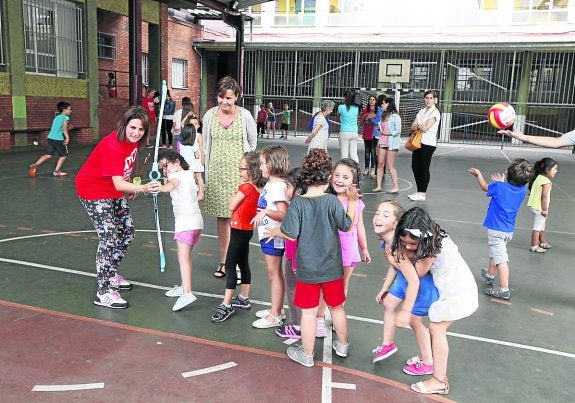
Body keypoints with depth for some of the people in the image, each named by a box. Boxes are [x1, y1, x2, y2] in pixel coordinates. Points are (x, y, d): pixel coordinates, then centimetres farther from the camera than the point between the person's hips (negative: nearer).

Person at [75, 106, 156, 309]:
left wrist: (132, 187, 13)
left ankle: (111, 275, 31)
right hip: (93, 189, -9)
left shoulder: (133, 140, -8)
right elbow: (118, 184, -41)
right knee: (109, 238, -16)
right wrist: (142, 188, -57)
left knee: (127, 231, 13)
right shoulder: (112, 146, -33)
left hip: (113, 189, 9)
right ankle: (104, 293, -9)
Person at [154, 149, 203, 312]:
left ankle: (187, 292, -25)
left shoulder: (176, 176, -7)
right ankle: (184, 286, 29)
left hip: (185, 222, -9)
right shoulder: (189, 174, 19)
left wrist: (161, 187, -53)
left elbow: (172, 184, -33)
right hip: (196, 221, 9)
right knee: (186, 256, 19)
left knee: (183, 257, -15)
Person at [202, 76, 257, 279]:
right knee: (221, 216, 9)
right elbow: (205, 144, 11)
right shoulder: (210, 115, 3)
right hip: (216, 171, 3)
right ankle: (223, 261, 21)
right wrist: (206, 169, 10)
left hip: (238, 171, -3)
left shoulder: (245, 115, -3)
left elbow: (252, 144, 8)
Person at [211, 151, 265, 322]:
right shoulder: (256, 188, 6)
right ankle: (244, 299, 30)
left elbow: (232, 205, -12)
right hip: (246, 229, 10)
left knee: (230, 266, -7)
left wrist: (234, 196, 2)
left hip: (240, 230, -10)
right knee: (243, 263, 18)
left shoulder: (246, 187, -19)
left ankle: (226, 305, -5)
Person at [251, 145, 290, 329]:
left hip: (273, 236, -10)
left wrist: (265, 212, -41)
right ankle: (277, 310, 31)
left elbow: (283, 215, -28)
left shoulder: (277, 187, -22)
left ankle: (274, 316, 11)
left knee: (274, 274, 0)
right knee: (276, 273, 18)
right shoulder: (271, 183, 8)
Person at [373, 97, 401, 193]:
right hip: (382, 142, 7)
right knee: (380, 164, 5)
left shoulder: (395, 116, -8)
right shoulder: (383, 116, 15)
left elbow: (398, 131, -12)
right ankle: (378, 186, 9)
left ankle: (396, 187, 2)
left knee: (390, 166, -6)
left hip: (391, 143, -7)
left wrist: (389, 133, -19)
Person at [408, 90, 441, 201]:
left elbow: (426, 127, -15)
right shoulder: (421, 112, 17)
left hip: (428, 143, -7)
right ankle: (419, 191, 18)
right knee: (415, 167, 7)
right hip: (418, 142, 7)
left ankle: (422, 194, 3)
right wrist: (421, 126, -10)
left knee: (424, 168, -4)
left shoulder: (435, 112, -5)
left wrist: (418, 125, 3)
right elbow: (413, 127, 9)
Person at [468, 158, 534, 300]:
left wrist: (478, 174, 19)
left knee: (501, 259, -7)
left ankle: (504, 290, -7)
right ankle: (490, 275, 46)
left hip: (496, 230, -7)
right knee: (495, 253, 26)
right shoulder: (523, 190, -5)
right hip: (509, 230, 7)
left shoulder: (499, 187, -19)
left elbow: (485, 187, 2)